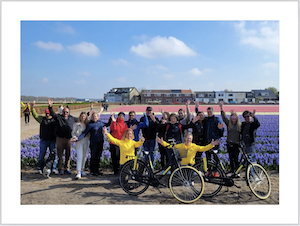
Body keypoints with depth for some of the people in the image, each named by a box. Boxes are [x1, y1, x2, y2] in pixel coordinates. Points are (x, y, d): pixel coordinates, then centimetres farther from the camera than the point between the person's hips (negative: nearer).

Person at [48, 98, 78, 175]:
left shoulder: (72, 118, 13)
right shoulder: (58, 117, 2)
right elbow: (52, 114, -14)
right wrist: (50, 107, -30)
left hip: (69, 139, 3)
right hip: (60, 139, -3)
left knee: (68, 155, 10)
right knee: (60, 155, 4)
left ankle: (67, 169, 21)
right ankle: (60, 169, 14)